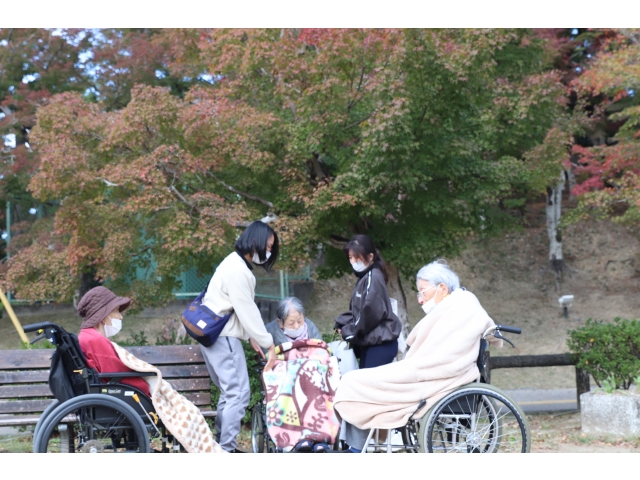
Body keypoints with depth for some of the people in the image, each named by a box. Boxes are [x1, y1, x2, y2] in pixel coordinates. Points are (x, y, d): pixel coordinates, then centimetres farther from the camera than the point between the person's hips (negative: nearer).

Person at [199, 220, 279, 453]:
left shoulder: (237, 264, 15)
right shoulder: (237, 270, -17)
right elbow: (248, 312, -18)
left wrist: (252, 337, 11)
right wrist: (269, 345, -14)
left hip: (217, 336, 11)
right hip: (223, 337, -11)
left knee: (229, 392, 17)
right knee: (238, 394, -10)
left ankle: (221, 445, 22)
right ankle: (226, 451, -10)